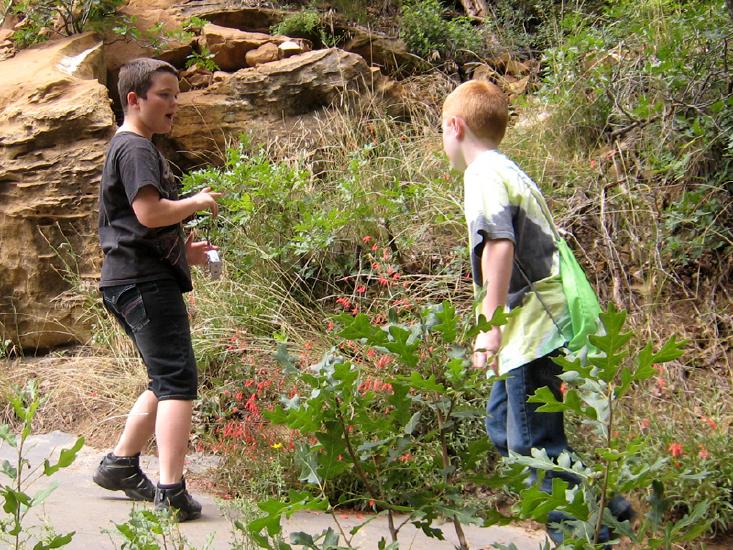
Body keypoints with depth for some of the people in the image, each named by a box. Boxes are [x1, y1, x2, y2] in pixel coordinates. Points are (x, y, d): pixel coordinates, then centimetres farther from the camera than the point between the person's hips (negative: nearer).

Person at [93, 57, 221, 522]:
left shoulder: (130, 148, 23)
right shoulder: (136, 148, -10)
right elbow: (150, 212, -24)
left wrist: (183, 249, 20)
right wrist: (196, 202, -8)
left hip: (134, 282, 11)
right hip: (145, 280, -11)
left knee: (167, 380, 18)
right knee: (178, 380, -14)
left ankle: (121, 464, 26)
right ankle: (172, 491, -18)